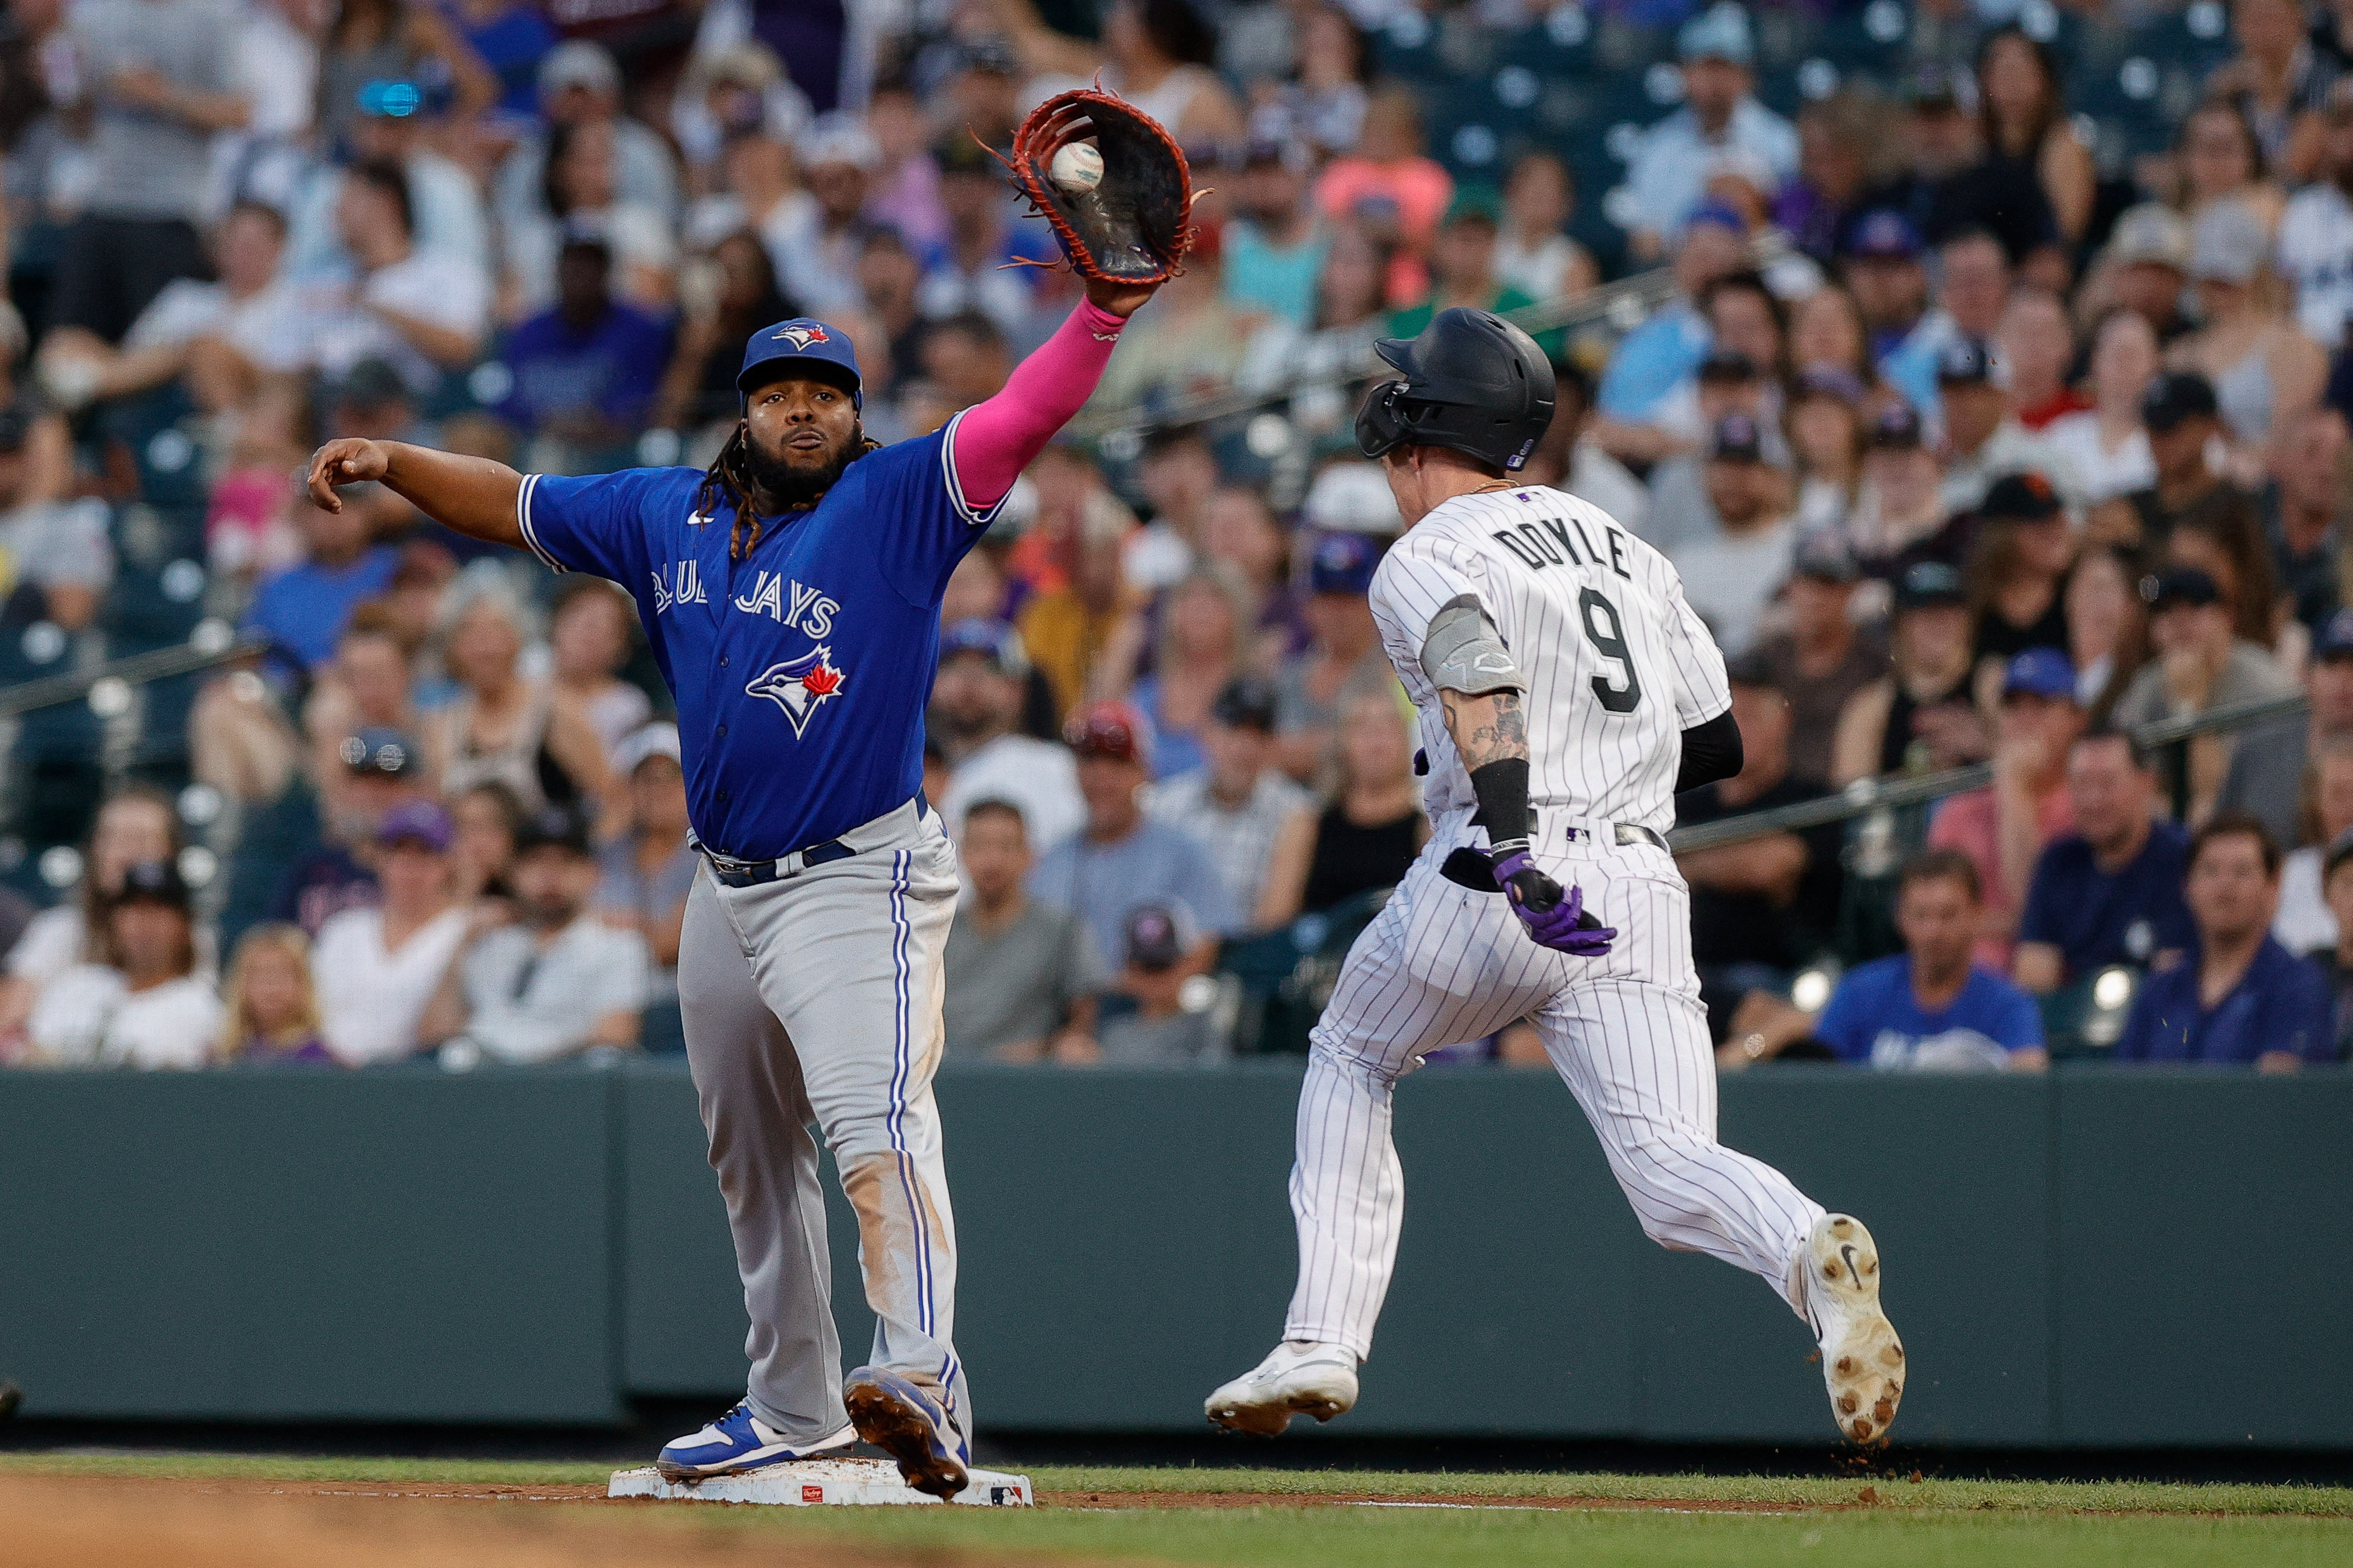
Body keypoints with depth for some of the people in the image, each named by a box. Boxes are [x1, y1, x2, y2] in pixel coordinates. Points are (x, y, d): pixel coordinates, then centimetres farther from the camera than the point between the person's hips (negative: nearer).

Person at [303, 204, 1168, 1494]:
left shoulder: (898, 503, -7)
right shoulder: (667, 515, 9)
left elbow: (1021, 420, -20)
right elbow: (511, 504, 20)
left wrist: (1104, 309, -35)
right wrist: (393, 462, 6)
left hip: (859, 879, -7)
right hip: (726, 890, 7)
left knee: (876, 1124, -27)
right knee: (750, 1158, 18)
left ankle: (922, 1378, -41)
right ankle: (794, 1409, 33)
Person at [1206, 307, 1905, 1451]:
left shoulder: (1427, 561, 2)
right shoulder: (1622, 548, 23)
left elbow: (1479, 691, -19)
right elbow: (1719, 744, 22)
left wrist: (1515, 849, -32)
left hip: (1488, 888, -4)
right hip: (1640, 900, 4)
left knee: (1349, 1064, 23)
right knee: (1672, 1173, -7)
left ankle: (1322, 1341, 14)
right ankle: (1815, 1257, -39)